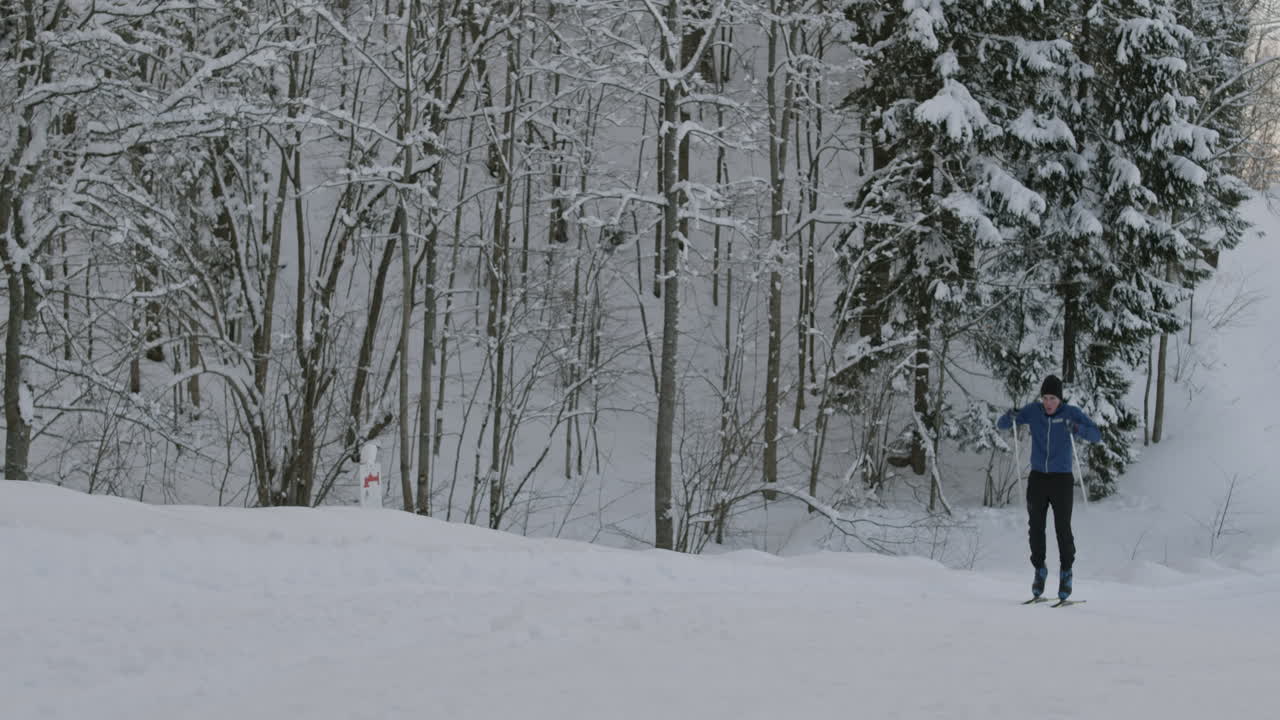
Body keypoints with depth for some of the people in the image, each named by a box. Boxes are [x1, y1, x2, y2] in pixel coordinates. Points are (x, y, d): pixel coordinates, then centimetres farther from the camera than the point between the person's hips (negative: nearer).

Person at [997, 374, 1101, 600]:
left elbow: (1096, 435, -14)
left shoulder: (1071, 413, -7)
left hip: (1061, 479, -2)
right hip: (1037, 478, 2)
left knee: (1063, 528, -6)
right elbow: (1000, 425, 3)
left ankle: (1066, 571, 10)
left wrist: (1077, 428, -33)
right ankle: (1039, 569, 21)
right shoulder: (1033, 411, -1)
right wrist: (1009, 417, -20)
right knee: (1036, 527, 4)